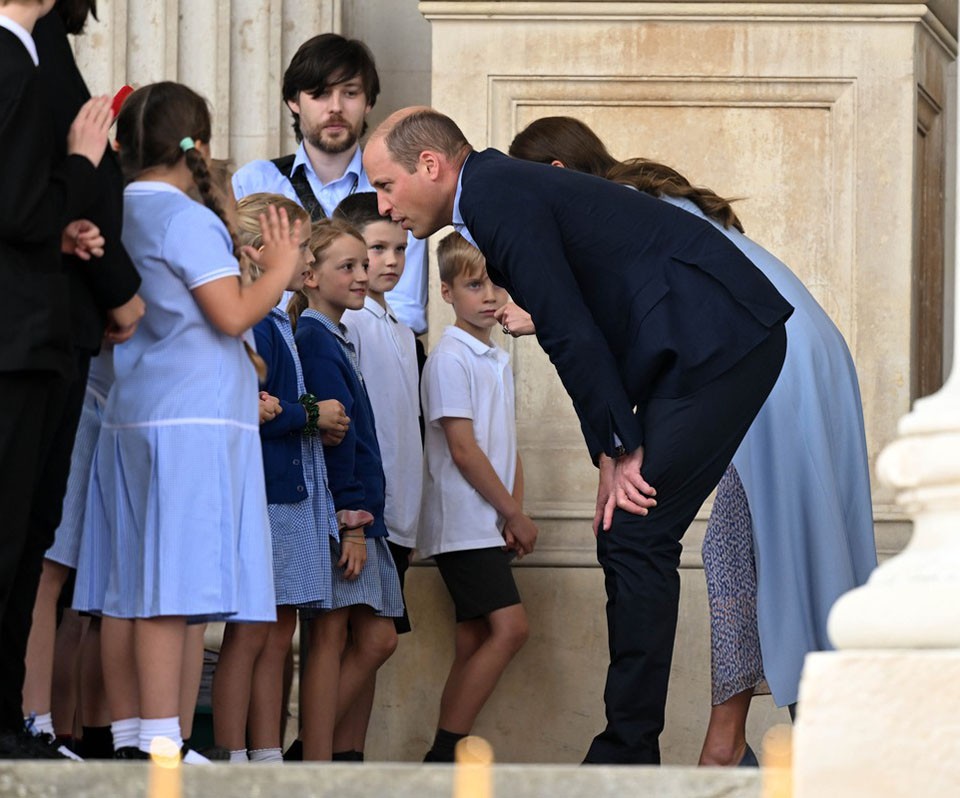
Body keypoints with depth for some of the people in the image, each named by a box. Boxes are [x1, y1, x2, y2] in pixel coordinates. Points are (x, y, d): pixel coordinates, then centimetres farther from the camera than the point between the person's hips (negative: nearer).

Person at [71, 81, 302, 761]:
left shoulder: (118, 215, 14)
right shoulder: (189, 219, -9)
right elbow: (232, 315, -14)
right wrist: (279, 270, 3)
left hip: (127, 418, 8)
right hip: (194, 418, -8)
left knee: (127, 588, 6)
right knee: (171, 585, -10)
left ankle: (129, 737, 8)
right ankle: (160, 742, -13)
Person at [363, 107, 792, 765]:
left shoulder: (501, 196, -12)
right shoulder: (505, 192, 19)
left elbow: (571, 332, -15)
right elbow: (575, 331, 18)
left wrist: (619, 448, -10)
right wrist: (613, 453, 10)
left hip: (717, 342, -10)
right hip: (716, 346, 10)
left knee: (636, 536, -10)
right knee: (627, 539, 9)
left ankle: (629, 754, -8)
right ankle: (629, 754, 11)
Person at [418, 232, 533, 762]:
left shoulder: (498, 361, 16)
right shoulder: (450, 358, -10)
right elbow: (463, 449, -14)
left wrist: (515, 514, 2)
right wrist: (514, 514, -9)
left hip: (489, 527, 9)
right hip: (463, 522, -9)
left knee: (474, 644, 5)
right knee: (510, 628, -17)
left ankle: (446, 759, 5)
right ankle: (443, 754, -15)